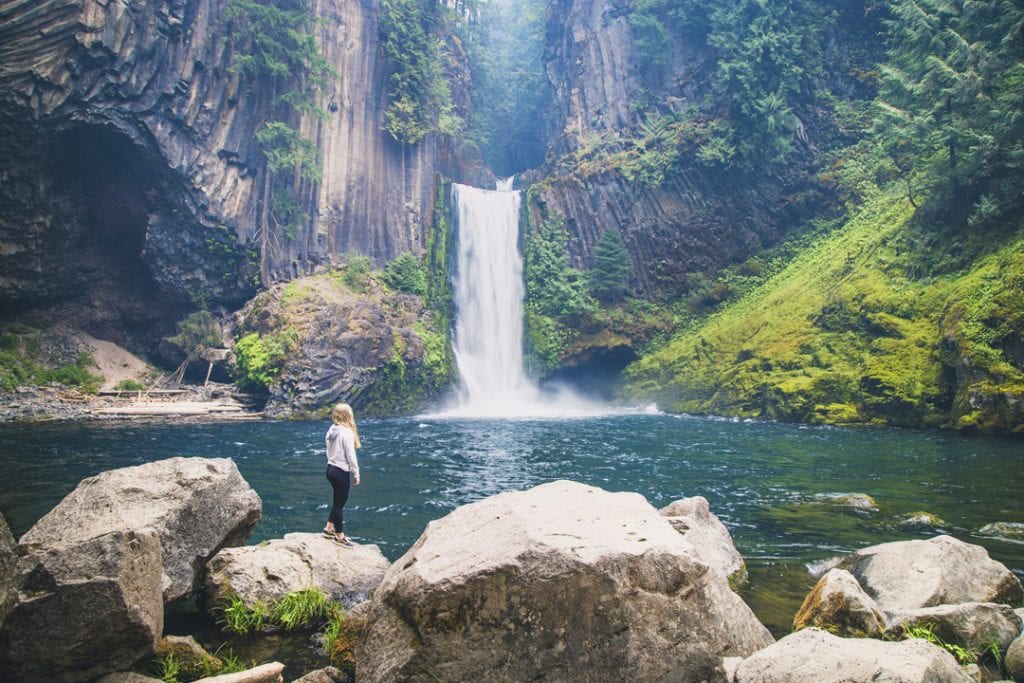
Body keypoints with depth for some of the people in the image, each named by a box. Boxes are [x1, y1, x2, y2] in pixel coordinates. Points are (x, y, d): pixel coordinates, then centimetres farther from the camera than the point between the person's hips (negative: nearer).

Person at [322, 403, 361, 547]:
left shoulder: (331, 430, 4)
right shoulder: (346, 433, -20)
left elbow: (329, 451, 9)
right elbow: (350, 456, -18)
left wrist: (333, 461, 18)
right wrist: (356, 474, -9)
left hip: (331, 469, 8)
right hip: (341, 472, -8)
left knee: (338, 500, 23)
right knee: (340, 502, 4)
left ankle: (329, 528, 31)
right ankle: (339, 536, 15)